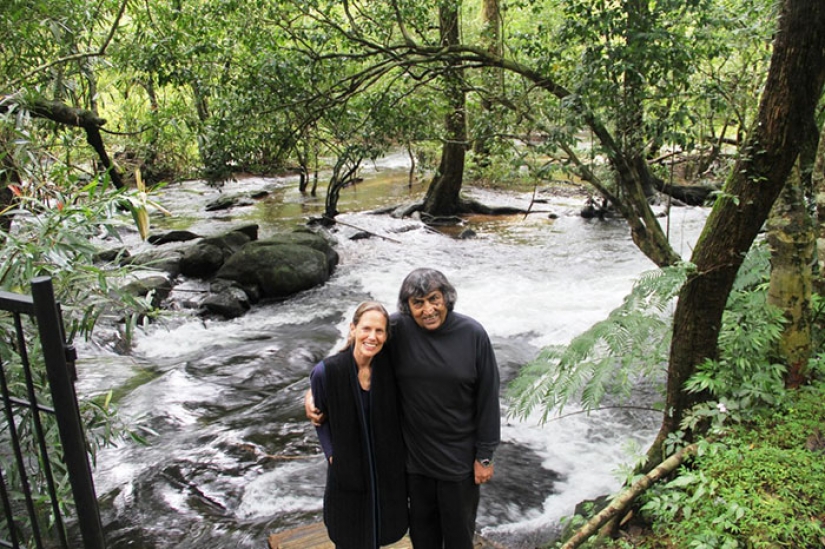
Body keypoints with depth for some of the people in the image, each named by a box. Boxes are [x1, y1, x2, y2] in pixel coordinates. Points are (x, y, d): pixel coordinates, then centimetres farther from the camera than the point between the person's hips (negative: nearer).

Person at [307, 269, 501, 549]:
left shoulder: (472, 334, -15)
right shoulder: (397, 329, -14)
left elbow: (488, 397, -9)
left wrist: (485, 455, -5)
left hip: (459, 459, -1)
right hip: (415, 454, 2)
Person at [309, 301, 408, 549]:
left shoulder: (389, 367, -14)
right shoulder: (326, 371, -21)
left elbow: (396, 413, 2)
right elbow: (320, 415, -3)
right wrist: (331, 452, -9)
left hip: (388, 468, 3)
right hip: (347, 470, -2)